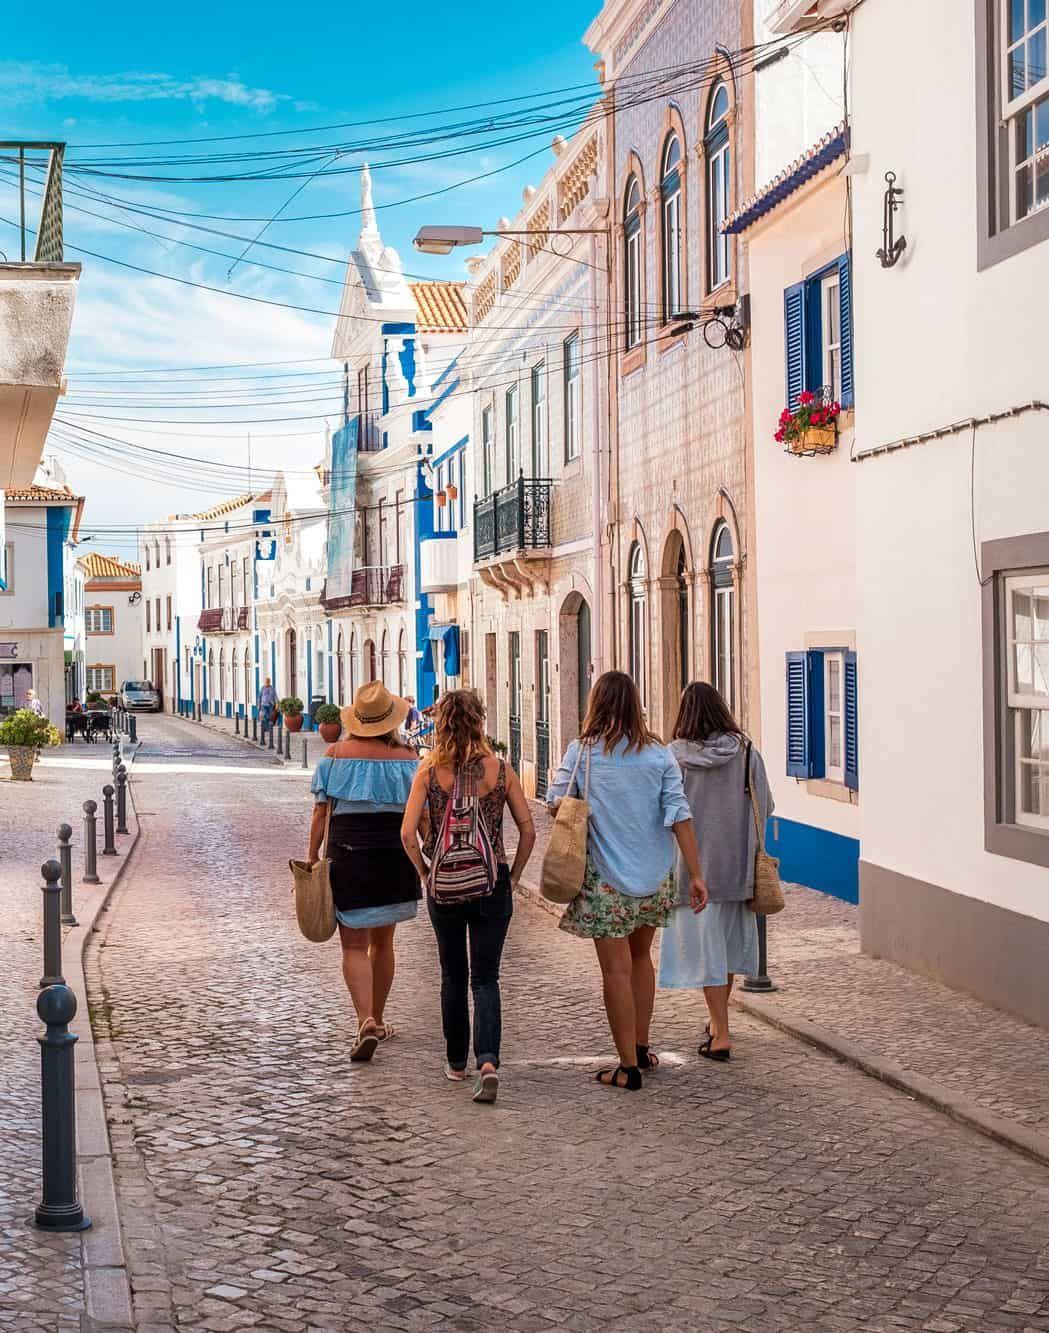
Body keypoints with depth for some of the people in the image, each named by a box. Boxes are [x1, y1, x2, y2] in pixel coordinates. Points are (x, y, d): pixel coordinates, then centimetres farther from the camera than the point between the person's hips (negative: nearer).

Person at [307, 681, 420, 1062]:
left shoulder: (335, 755, -2)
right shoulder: (407, 758, -1)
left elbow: (321, 813, -3)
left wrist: (312, 859, 3)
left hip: (347, 858, -1)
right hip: (394, 859, 2)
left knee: (354, 946, 2)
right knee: (382, 941, 17)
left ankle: (366, 1023, -16)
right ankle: (377, 1020, 29)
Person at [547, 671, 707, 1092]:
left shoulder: (581, 752, -7)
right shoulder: (659, 754, -2)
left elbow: (555, 802, -5)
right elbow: (679, 815, -6)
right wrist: (695, 874, -4)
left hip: (606, 879, -3)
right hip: (654, 876, 3)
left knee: (617, 970, 2)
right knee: (641, 956, 22)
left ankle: (628, 1066, 5)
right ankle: (641, 1048, 29)